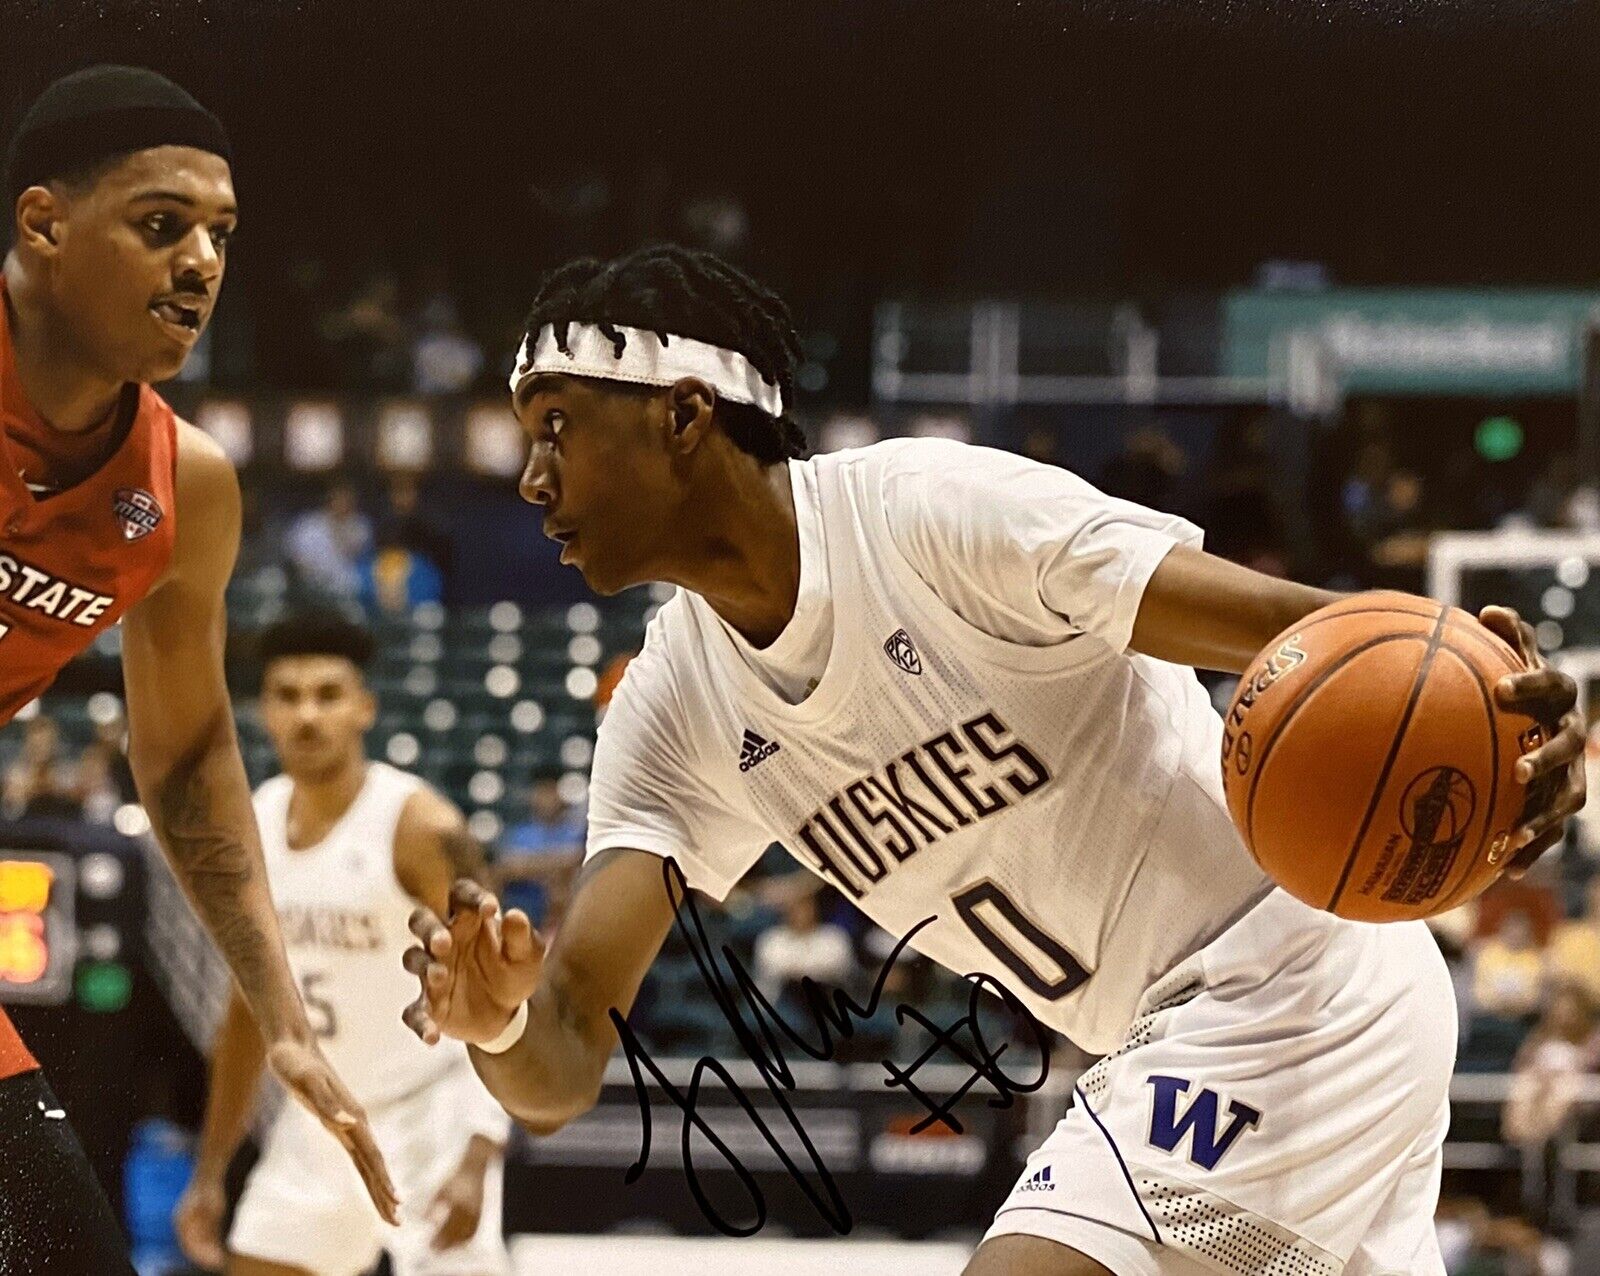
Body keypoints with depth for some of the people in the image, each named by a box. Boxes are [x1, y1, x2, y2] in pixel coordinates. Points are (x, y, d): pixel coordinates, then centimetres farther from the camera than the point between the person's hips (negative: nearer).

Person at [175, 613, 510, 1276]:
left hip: (426, 1118, -7)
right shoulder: (254, 826, 2)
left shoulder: (419, 827, -17)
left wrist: (478, 1158, -28)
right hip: (320, 1118, 7)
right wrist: (210, 1172, 12)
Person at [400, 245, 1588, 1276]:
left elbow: (1309, 631, -25)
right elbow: (562, 1073, -7)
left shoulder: (934, 510, -21)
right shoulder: (676, 713, 0)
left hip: (1301, 976, -9)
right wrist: (500, 1022, -32)